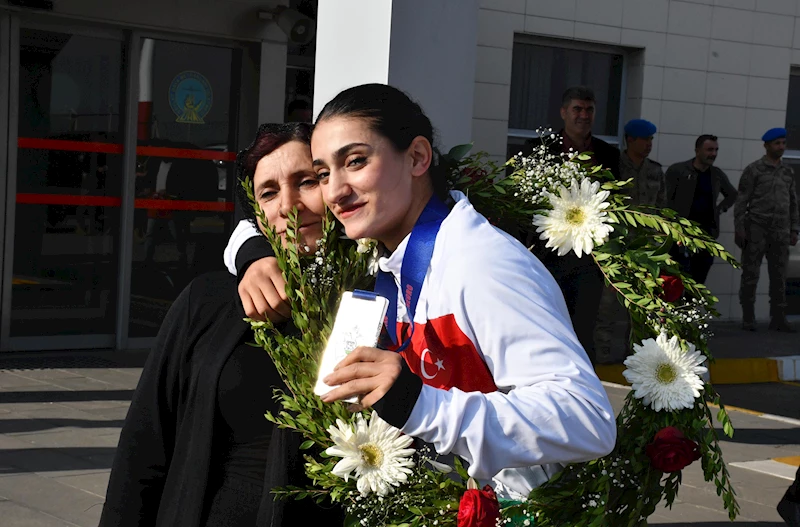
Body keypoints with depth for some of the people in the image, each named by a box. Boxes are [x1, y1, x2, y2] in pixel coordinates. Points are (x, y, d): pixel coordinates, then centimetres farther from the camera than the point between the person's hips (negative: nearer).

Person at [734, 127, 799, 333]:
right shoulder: (753, 170, -4)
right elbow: (741, 200, -7)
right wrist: (739, 229, -13)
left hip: (779, 231, 5)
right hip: (756, 229, -5)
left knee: (779, 276, 3)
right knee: (750, 274, -2)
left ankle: (778, 319, 6)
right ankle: (748, 318, 4)